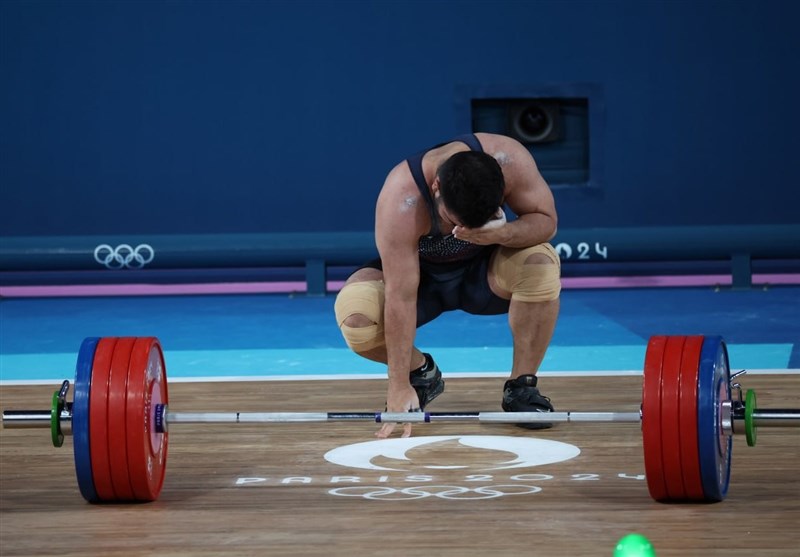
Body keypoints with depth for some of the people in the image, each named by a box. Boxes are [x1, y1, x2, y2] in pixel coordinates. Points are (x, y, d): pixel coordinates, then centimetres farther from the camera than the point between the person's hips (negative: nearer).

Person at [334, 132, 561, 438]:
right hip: (422, 274, -1)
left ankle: (521, 386, -11)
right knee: (354, 315, -31)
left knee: (542, 264, -32)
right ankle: (421, 373, 3)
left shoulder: (509, 160, -30)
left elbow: (546, 220, -19)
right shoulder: (401, 200, -37)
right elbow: (400, 297, -37)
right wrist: (399, 387, -36)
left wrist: (502, 233, -43)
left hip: (485, 269, 2)